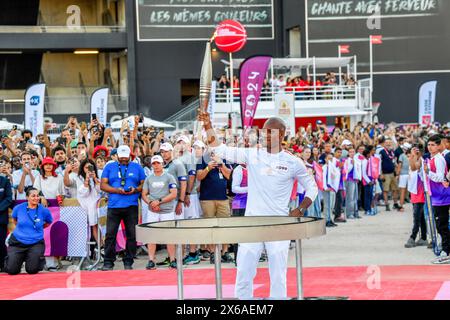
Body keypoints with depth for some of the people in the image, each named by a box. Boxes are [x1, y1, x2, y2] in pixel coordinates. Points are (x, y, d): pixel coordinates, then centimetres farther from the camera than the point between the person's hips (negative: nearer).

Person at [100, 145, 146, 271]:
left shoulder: (137, 167, 13)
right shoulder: (110, 167, 11)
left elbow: (144, 184, 12)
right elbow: (103, 185, 5)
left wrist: (135, 190, -9)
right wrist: (117, 190, -10)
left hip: (131, 206, 0)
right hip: (114, 205, 0)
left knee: (131, 235, 0)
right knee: (110, 234, -5)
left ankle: (128, 262, 9)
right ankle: (108, 262, 2)